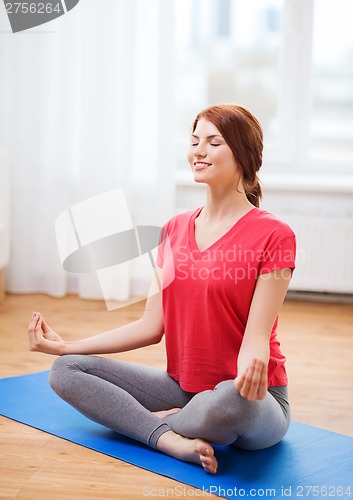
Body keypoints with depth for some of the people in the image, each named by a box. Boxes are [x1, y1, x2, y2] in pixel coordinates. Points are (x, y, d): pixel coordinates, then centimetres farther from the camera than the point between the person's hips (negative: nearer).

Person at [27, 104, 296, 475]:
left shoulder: (273, 235, -12)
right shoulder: (175, 230, 7)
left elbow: (256, 337, -18)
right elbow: (152, 326, 5)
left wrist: (253, 362, -43)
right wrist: (65, 346, 1)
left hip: (252, 407, -5)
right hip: (182, 386, 6)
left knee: (232, 399, -41)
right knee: (66, 371, -6)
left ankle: (163, 421, -7)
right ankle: (174, 440, -22)